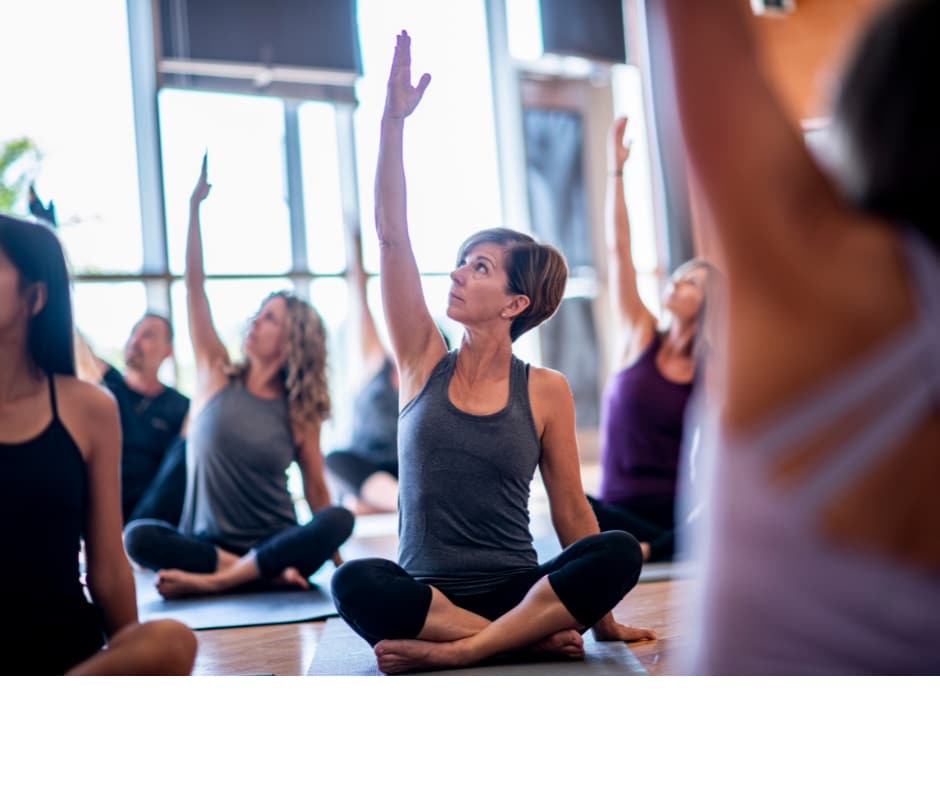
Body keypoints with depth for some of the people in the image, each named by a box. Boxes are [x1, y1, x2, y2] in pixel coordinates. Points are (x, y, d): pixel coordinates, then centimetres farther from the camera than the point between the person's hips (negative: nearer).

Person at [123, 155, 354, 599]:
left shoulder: (299, 411, 1)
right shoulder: (216, 377, 3)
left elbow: (316, 490, 6)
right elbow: (194, 285, -3)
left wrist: (331, 553, 2)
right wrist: (195, 207, -8)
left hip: (278, 543, 0)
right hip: (209, 542, 0)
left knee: (339, 519, -30)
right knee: (138, 537, -29)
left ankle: (214, 580, -31)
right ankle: (269, 572, -28)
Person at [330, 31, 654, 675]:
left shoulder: (546, 391, 1)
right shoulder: (424, 362, 4)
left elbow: (572, 510, 6)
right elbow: (391, 235, -4)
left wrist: (600, 615, 5)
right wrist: (394, 120, -9)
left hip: (517, 590, 0)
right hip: (426, 592, 0)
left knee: (621, 552, -28)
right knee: (357, 582, -33)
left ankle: (452, 650, -27)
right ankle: (537, 635, -23)